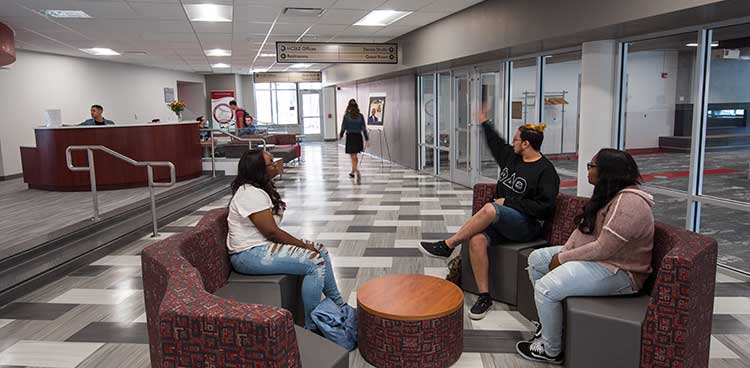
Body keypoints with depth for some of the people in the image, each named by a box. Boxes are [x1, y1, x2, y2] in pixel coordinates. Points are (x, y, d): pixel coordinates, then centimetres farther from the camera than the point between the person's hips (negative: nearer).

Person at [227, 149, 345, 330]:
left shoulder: (260, 189, 12)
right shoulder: (250, 194, -21)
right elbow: (271, 232, -22)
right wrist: (304, 245, -14)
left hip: (263, 245, 11)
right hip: (250, 254, -11)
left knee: (321, 250, 8)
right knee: (315, 262, -22)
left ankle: (338, 304, 18)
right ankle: (311, 327, -14)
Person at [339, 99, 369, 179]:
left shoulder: (346, 116, -7)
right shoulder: (360, 116, -1)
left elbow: (344, 127, -2)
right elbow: (364, 128, -1)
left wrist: (340, 135, 15)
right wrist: (367, 139, 4)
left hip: (350, 137, -3)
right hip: (358, 137, 3)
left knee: (353, 156, -1)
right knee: (354, 155, 17)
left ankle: (356, 170, -20)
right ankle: (353, 171, 27)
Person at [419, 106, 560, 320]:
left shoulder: (546, 171, -9)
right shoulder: (511, 156, 12)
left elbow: (544, 208, -18)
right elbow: (496, 143, 34)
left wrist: (508, 202, -16)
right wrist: (484, 123, 43)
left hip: (526, 226, -6)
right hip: (500, 221, 7)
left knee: (490, 209, -36)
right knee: (476, 240, -26)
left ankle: (447, 246, -22)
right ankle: (484, 297, -16)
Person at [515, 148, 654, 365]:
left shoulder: (628, 202, -26)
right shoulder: (608, 194, 8)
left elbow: (603, 249, -29)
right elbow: (584, 227, 11)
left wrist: (563, 259, -19)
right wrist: (562, 253, -3)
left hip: (618, 272, -11)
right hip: (595, 257, 11)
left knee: (545, 288, -24)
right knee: (536, 259, 13)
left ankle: (551, 352, -3)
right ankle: (550, 319, 23)